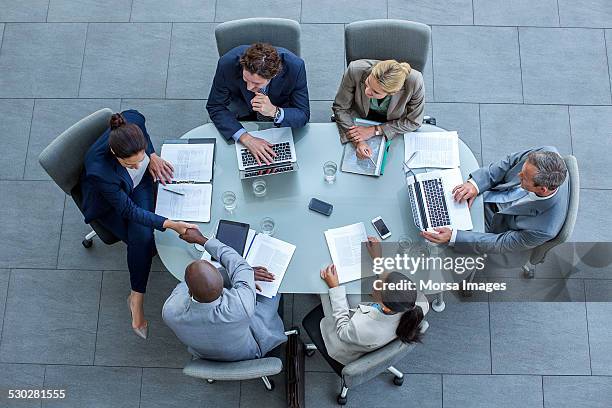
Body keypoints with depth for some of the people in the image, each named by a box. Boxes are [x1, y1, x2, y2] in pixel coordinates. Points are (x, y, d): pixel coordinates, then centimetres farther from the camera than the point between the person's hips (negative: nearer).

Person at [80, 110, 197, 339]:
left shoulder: (132, 121, -34)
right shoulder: (99, 171, -42)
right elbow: (128, 210, -31)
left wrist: (152, 156, -13)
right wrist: (170, 224, -39)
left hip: (140, 183, 4)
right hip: (109, 202, -3)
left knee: (142, 235, -21)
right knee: (143, 241, -20)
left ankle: (136, 299, -4)